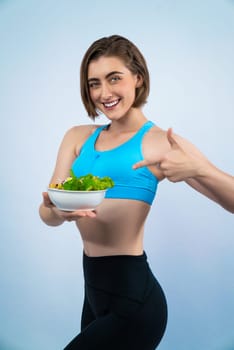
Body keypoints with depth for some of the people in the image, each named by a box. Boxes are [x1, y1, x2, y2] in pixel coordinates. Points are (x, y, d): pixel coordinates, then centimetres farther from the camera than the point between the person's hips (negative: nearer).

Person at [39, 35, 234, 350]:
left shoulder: (160, 142, -8)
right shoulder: (78, 137, 5)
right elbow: (46, 214, -1)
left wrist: (200, 170, -30)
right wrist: (58, 212, -23)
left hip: (131, 301, -5)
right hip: (94, 291, 6)